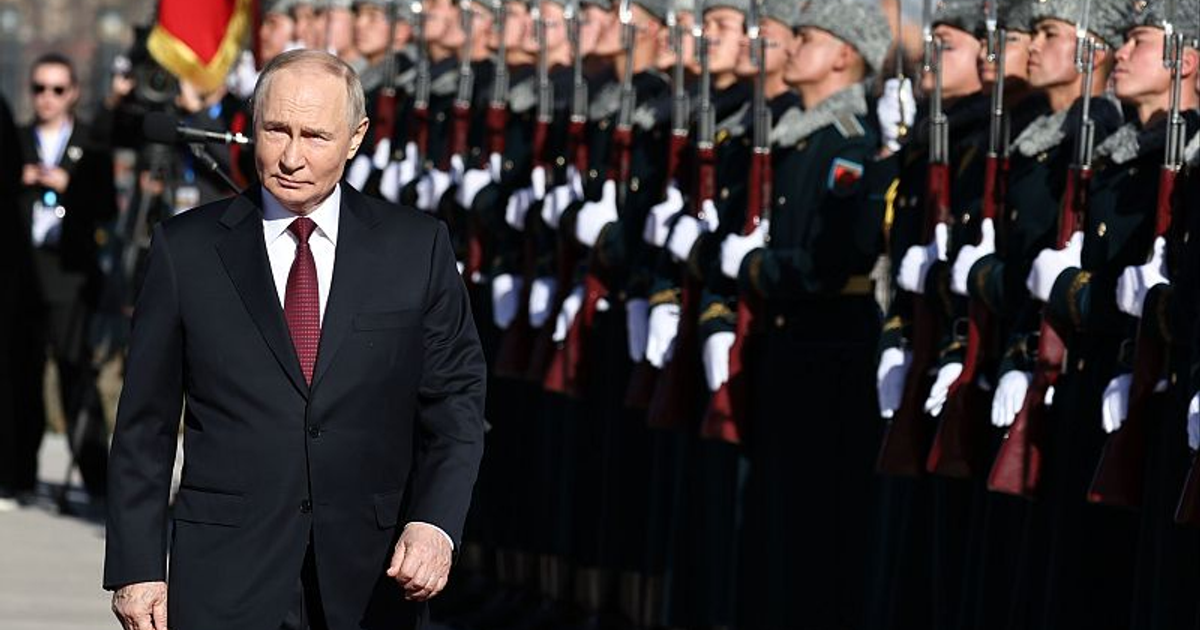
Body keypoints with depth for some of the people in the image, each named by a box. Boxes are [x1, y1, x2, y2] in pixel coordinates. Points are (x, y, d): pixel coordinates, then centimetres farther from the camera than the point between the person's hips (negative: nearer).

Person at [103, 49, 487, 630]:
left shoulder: (417, 248, 4)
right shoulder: (185, 248, 3)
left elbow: (455, 398, 5)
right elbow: (145, 422, 4)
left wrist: (436, 523, -11)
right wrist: (137, 567, -1)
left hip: (372, 580, 1)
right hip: (226, 579, -1)